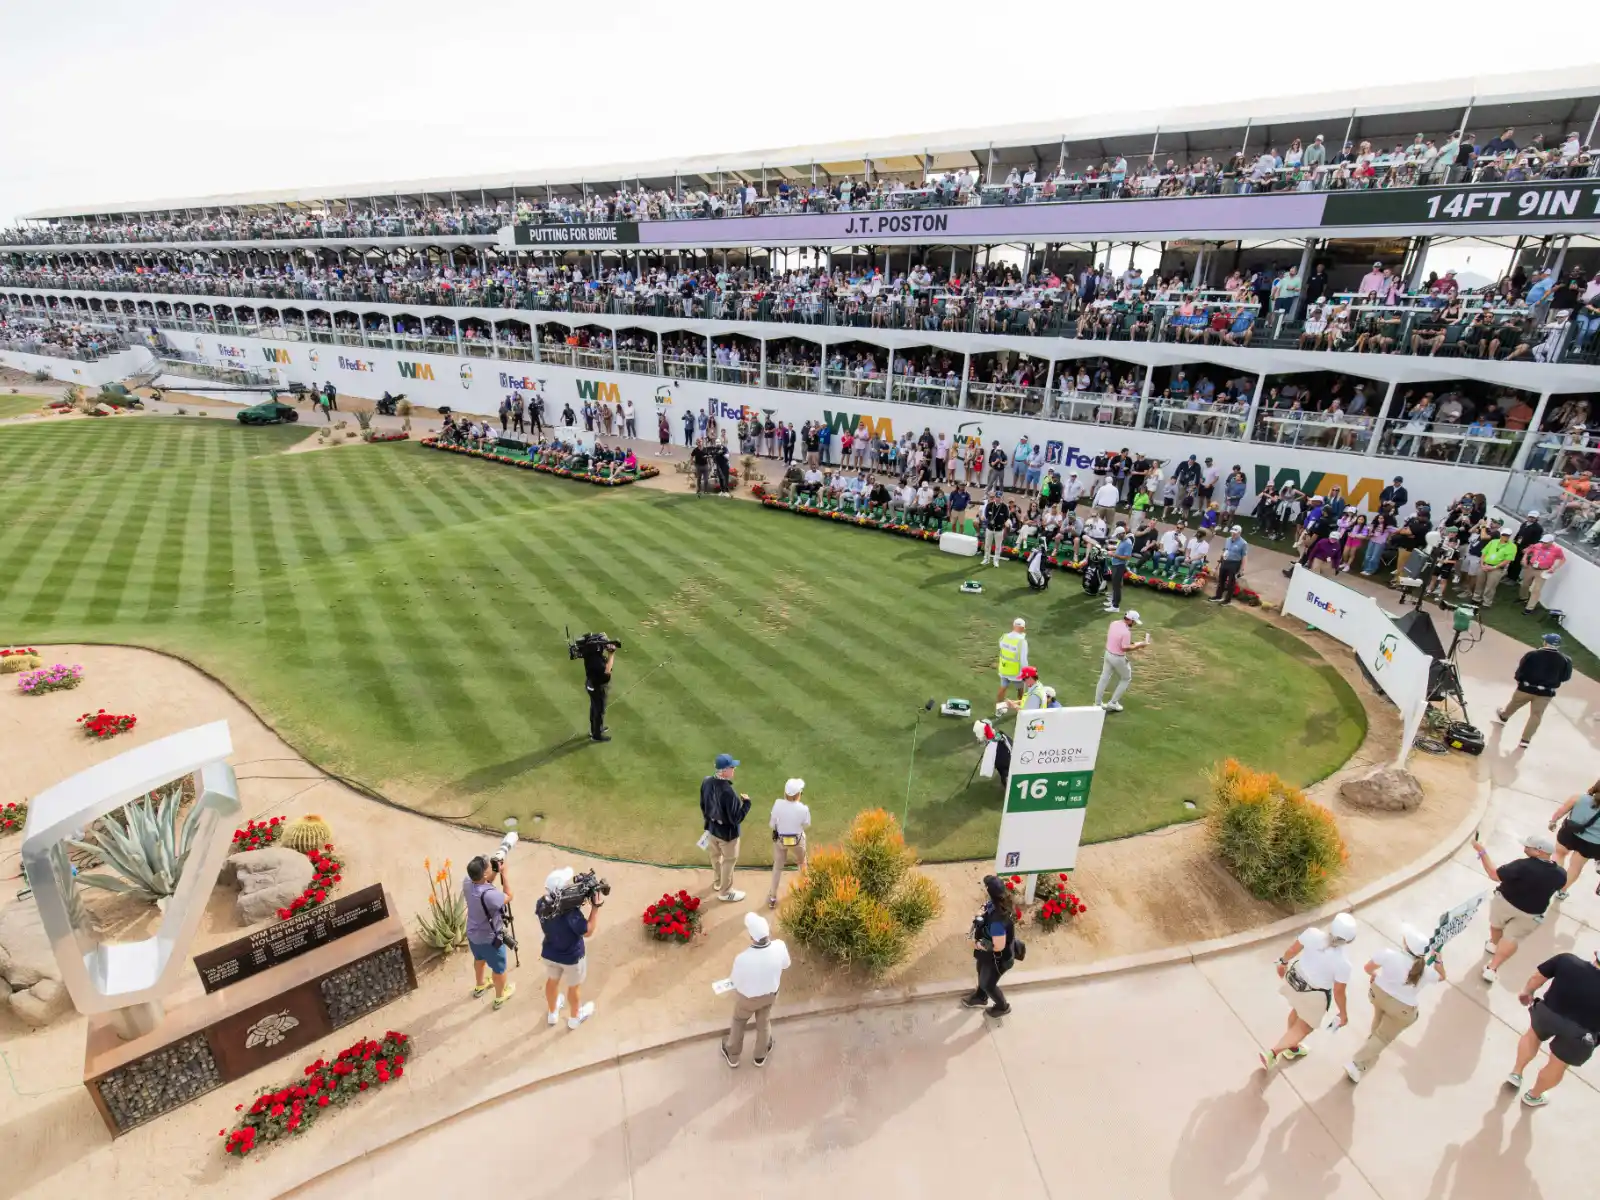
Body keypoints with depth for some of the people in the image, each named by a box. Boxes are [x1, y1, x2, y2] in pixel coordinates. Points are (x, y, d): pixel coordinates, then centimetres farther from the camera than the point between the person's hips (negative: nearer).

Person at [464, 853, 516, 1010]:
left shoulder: (467, 883, -19)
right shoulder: (489, 895, -41)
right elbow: (508, 897, -21)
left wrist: (495, 872, -9)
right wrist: (503, 872, -20)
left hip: (473, 934, 7)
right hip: (490, 939, -7)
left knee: (479, 959, 35)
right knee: (499, 968, 20)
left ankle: (479, 986, 59)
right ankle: (500, 997, 43)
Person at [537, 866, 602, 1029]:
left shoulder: (541, 904, -22)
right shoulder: (570, 912, -39)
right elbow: (588, 931, -26)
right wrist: (596, 907, -28)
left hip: (549, 953, 5)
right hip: (572, 957, -5)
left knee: (552, 981, 31)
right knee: (573, 987, 23)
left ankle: (552, 1013, 56)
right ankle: (575, 1017, 48)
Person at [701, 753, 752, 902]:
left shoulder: (706, 782, -15)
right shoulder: (728, 792, -37)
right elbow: (736, 818, -28)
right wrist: (746, 803, -15)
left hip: (711, 828, 7)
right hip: (727, 833, -7)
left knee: (715, 856, 30)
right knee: (728, 861, 18)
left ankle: (717, 883, 53)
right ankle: (725, 892, 38)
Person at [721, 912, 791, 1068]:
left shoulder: (742, 958, -41)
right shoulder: (779, 946, -32)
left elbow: (736, 982, -20)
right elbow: (785, 966, -9)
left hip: (748, 997, -2)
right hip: (770, 993, 2)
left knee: (738, 1023, 29)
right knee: (764, 1023, 31)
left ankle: (732, 1056, 53)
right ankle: (760, 1056, 55)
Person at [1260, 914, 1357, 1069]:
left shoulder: (1313, 934, -23)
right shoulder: (1343, 964, -32)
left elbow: (1292, 949, -6)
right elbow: (1338, 992, -18)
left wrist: (1283, 962, 15)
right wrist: (1343, 1013, 1)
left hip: (1295, 978, 5)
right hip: (1314, 996, -5)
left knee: (1297, 1011, 31)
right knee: (1304, 1026, 19)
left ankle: (1292, 1047, 52)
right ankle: (1272, 1053, 16)